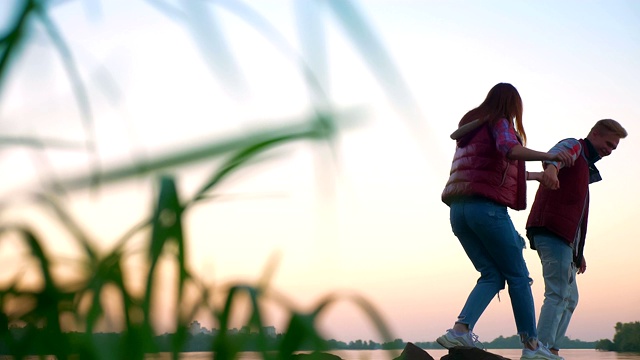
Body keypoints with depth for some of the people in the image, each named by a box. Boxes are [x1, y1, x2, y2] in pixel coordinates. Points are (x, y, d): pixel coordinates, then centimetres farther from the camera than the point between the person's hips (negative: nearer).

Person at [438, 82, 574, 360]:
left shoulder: (472, 127, 26)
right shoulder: (500, 123, 1)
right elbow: (509, 150, -23)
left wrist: (534, 176, 47)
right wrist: (548, 156, -30)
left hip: (458, 210, 8)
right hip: (486, 207, -8)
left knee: (493, 275, 8)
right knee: (518, 276, 1)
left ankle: (461, 330, -11)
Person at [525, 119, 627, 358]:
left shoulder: (585, 166, 30)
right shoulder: (574, 147, 1)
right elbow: (556, 153, -26)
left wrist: (579, 252, 28)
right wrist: (551, 167, -51)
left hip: (564, 238, 10)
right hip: (552, 230, -10)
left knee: (569, 299, 14)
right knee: (557, 295, -16)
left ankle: (551, 349, 14)